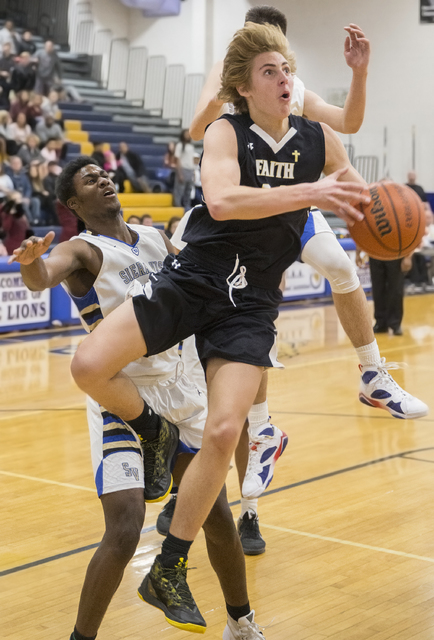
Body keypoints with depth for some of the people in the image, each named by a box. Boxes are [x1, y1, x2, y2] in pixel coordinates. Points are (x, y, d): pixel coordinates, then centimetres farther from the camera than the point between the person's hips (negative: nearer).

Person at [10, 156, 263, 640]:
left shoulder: (155, 240, 8)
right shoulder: (83, 251, -12)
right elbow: (42, 277, -35)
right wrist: (30, 260, -57)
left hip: (175, 389, 6)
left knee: (217, 516, 11)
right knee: (124, 534, -16)